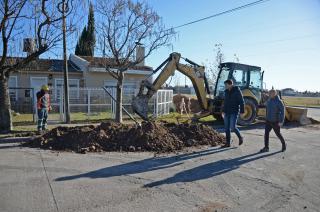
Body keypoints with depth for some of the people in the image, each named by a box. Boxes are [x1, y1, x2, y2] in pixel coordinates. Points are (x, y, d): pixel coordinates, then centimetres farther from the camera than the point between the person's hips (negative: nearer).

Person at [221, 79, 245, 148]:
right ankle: (228, 143, 13)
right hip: (227, 112, 7)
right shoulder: (226, 92, 10)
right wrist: (223, 111, 15)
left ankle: (240, 137, 15)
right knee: (227, 128, 5)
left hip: (234, 112, -6)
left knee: (232, 127, -13)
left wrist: (242, 111, -15)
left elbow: (241, 102, -10)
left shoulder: (237, 91, -9)